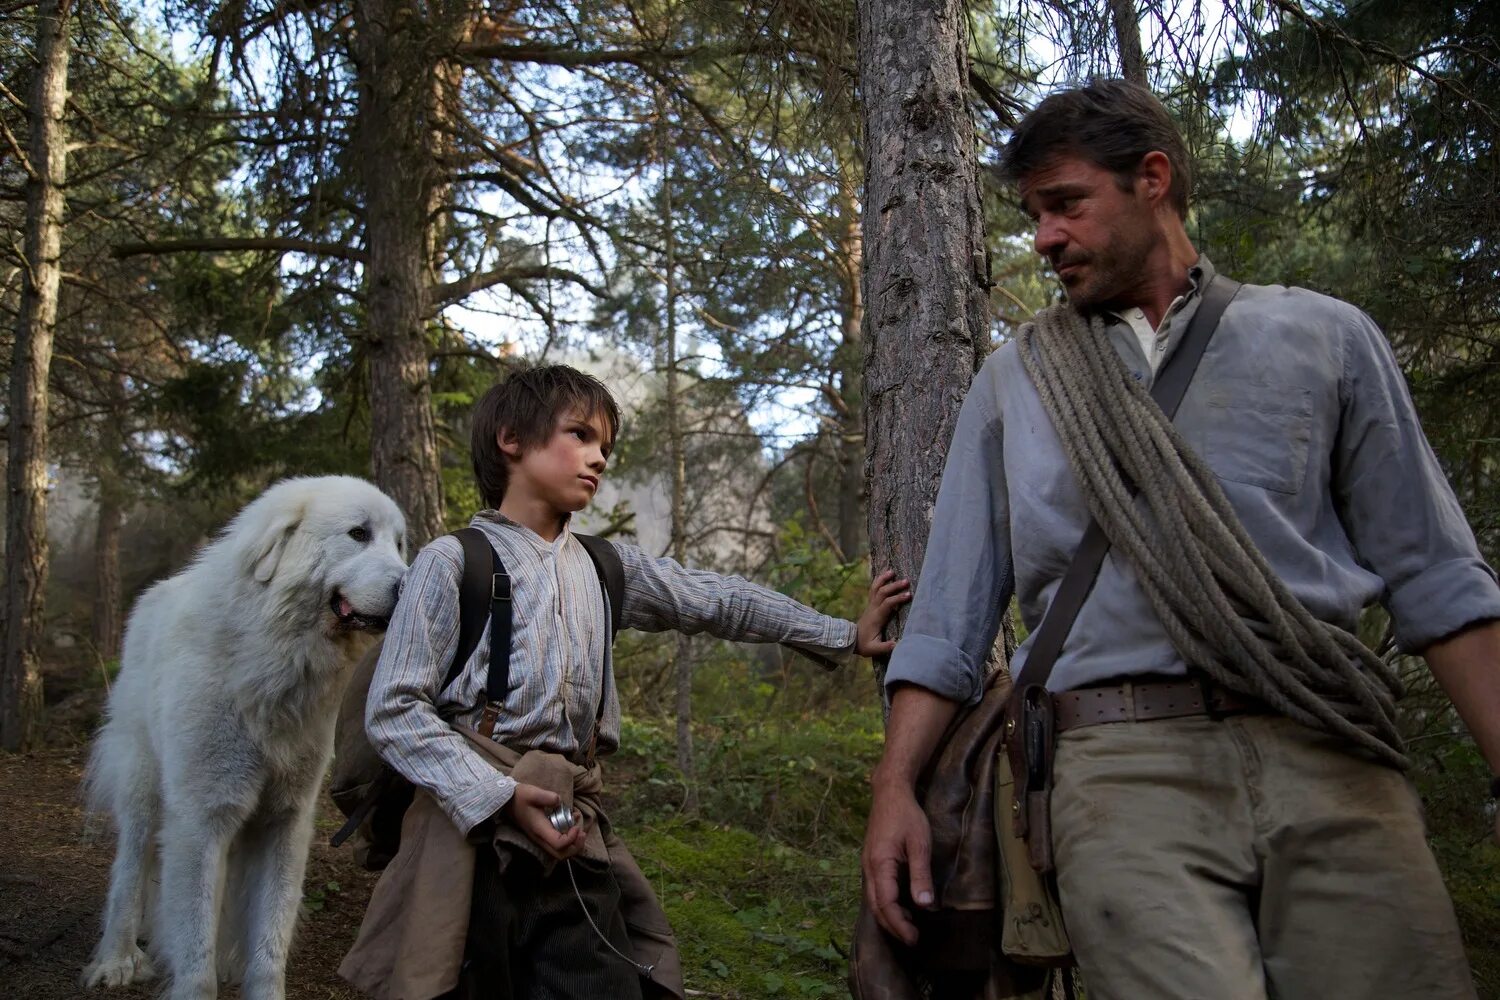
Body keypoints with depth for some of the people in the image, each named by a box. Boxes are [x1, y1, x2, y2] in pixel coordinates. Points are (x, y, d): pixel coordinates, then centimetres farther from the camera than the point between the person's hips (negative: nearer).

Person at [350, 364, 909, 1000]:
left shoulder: (604, 566, 14)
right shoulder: (452, 563, -2)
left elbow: (717, 602, 17)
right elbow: (393, 711, -7)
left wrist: (845, 636, 16)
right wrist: (497, 797, -17)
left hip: (573, 837, 5)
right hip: (471, 829, -4)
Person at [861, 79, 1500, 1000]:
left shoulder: (1323, 337, 14)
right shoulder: (1012, 382, 16)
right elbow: (951, 612, 14)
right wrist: (896, 786, 4)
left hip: (1329, 758, 1)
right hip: (1126, 760, 0)